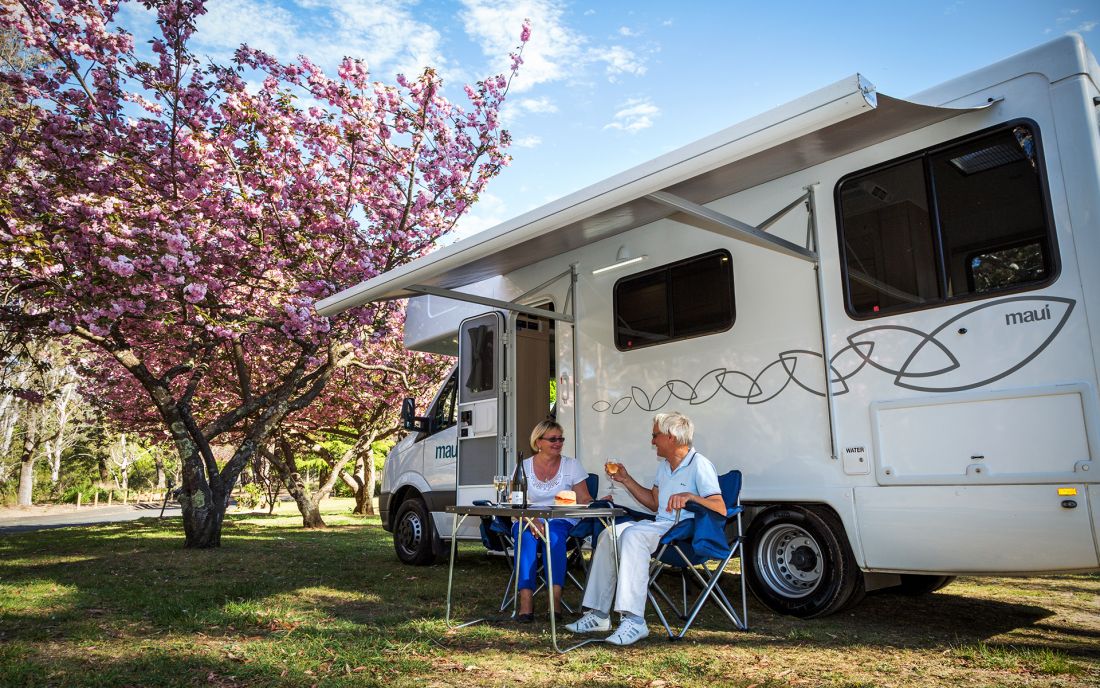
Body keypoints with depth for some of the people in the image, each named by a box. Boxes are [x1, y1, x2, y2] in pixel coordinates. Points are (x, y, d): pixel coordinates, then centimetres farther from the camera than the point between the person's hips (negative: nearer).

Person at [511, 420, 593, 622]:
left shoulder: (571, 465, 10)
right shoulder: (524, 466, 8)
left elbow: (584, 500, 5)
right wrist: (532, 521, -21)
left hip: (561, 521, 0)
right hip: (528, 521, 0)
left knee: (554, 533, -34)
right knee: (526, 536, -33)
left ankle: (556, 600, -37)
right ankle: (526, 601, -37)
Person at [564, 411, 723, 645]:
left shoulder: (700, 465, -8)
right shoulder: (664, 466, 20)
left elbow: (721, 509, -18)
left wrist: (690, 496, -34)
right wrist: (626, 480, 24)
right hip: (660, 525, 9)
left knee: (633, 534, -32)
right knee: (609, 535, -8)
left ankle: (634, 620, -36)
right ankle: (598, 614, -6)